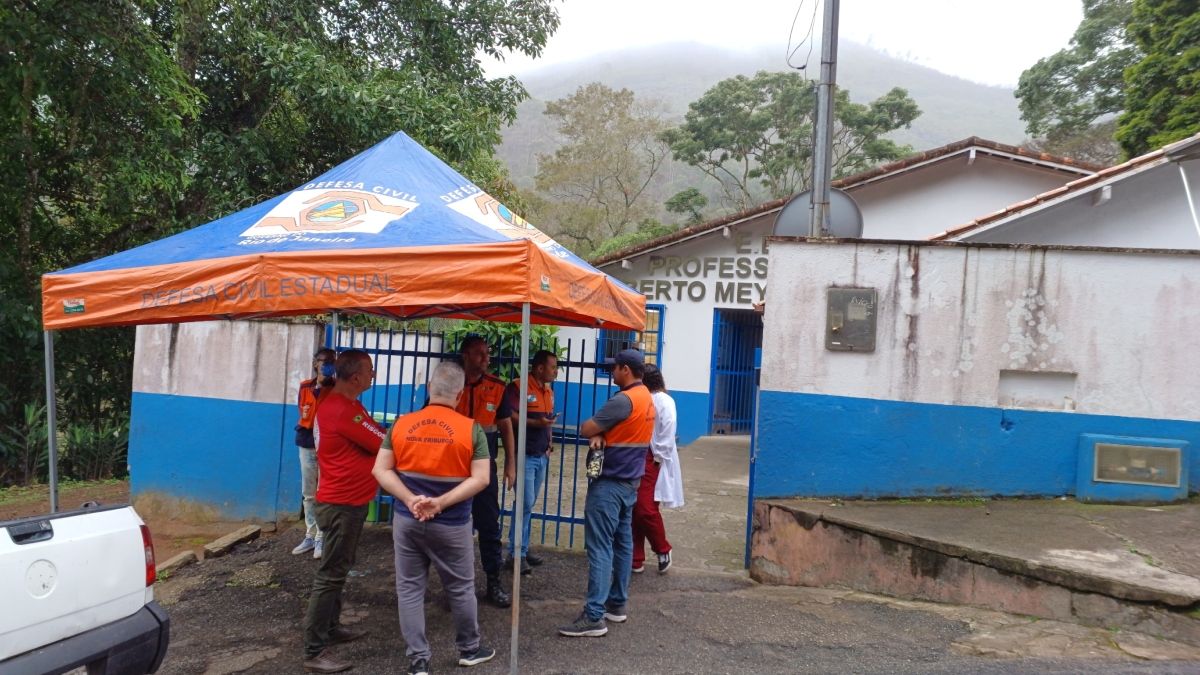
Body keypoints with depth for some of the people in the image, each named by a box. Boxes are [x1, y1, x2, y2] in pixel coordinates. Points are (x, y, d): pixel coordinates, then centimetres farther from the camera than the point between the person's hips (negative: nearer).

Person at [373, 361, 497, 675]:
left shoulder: (401, 424, -2)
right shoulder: (471, 429, -10)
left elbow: (381, 470, -3)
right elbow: (480, 479, -15)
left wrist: (410, 500, -10)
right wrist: (441, 503, -14)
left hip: (406, 520, 2)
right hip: (451, 524, -2)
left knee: (410, 589, 12)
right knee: (461, 588, 15)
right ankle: (469, 649, 31)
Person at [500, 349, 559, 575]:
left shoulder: (549, 391, 13)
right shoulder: (517, 387, -12)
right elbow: (508, 416, -21)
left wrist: (548, 445, 14)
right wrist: (536, 423, -27)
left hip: (541, 456, 8)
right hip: (523, 455, -8)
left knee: (529, 504, 13)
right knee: (525, 503, -8)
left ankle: (523, 549, 21)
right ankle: (515, 554, 1)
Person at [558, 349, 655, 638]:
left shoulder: (624, 400, -20)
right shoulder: (646, 398, 11)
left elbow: (585, 429, -17)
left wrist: (595, 432, 4)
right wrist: (600, 435, -10)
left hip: (609, 483, -10)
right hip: (629, 482, 10)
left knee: (600, 547, -8)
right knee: (622, 543, 14)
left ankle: (594, 616, -7)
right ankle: (617, 604, 22)